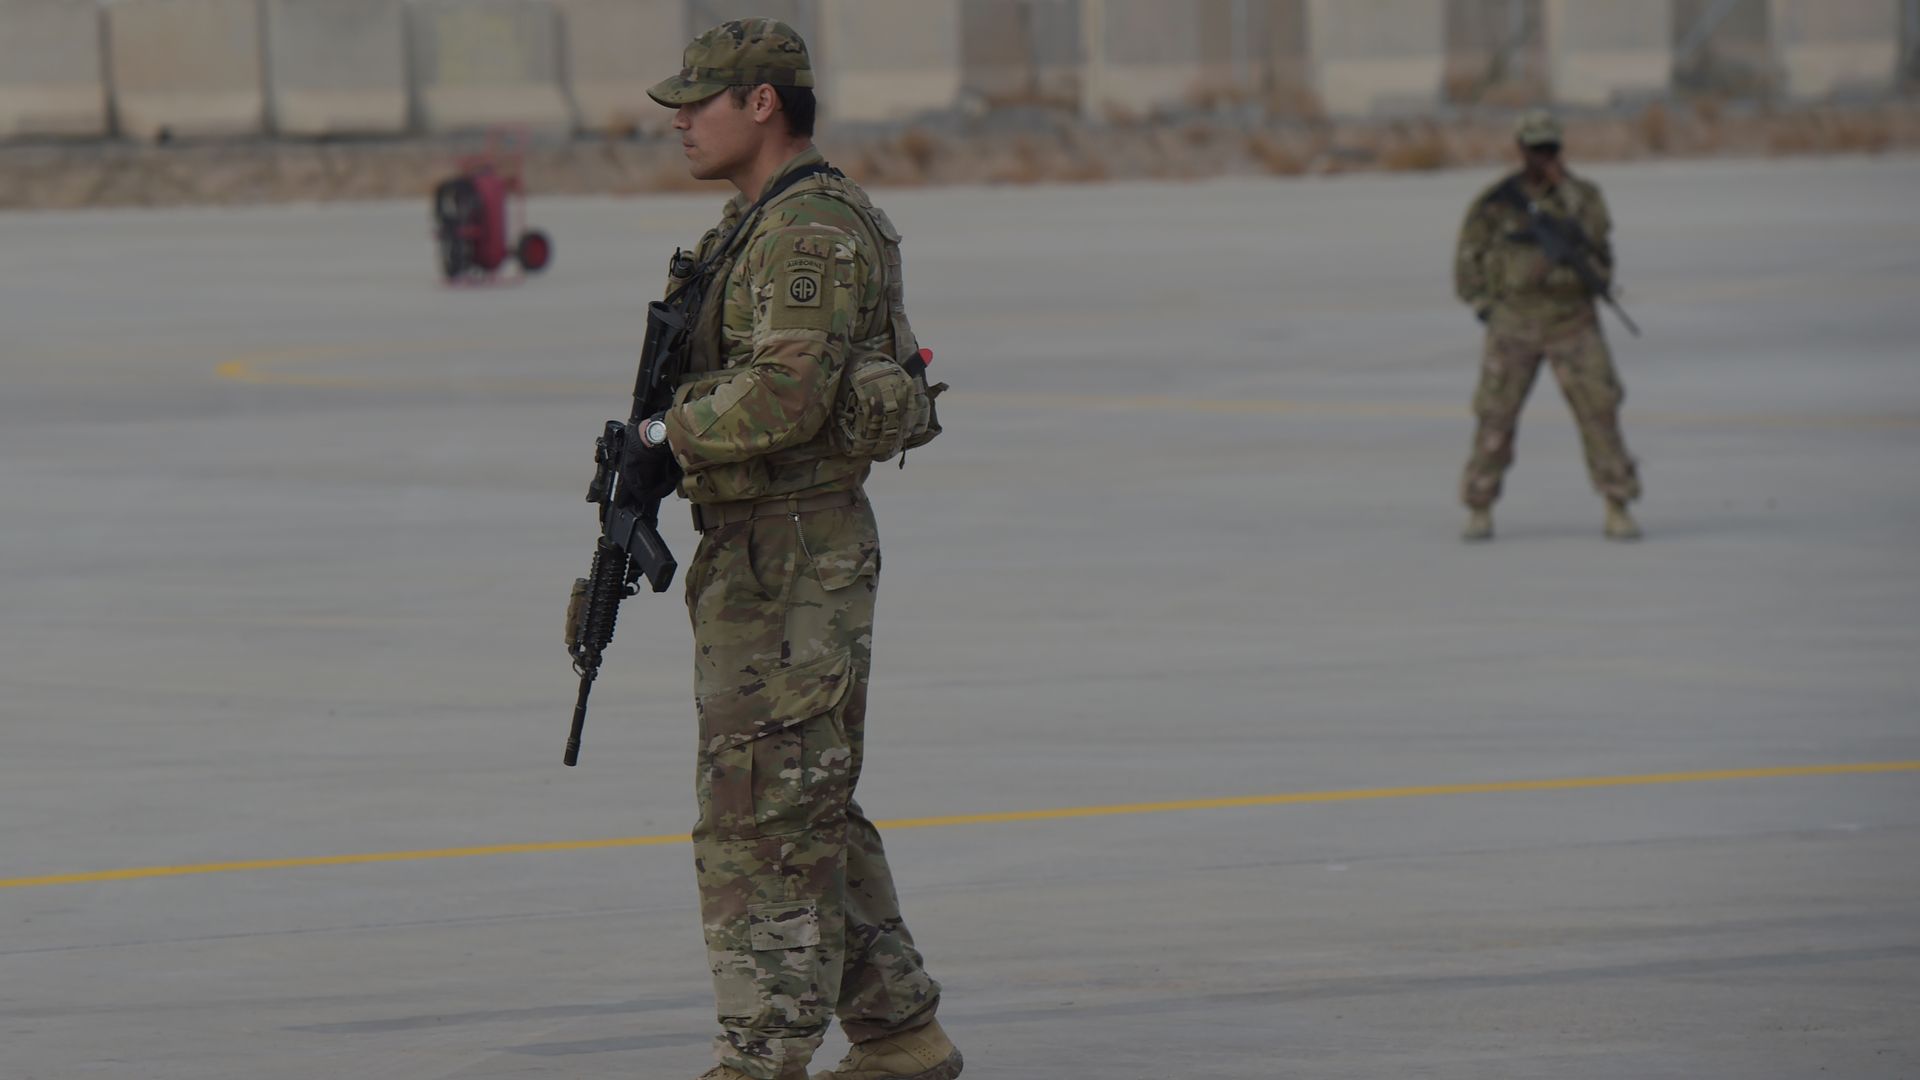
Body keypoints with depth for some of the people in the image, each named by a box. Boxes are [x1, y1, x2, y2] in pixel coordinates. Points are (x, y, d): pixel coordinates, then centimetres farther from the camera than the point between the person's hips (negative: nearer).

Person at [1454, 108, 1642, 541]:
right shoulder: (1495, 202, 3)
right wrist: (1482, 304, 2)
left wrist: (1563, 185, -16)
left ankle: (1618, 510, -3)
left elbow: (1594, 234, -15)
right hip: (1514, 322, 0)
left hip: (1572, 321, 0)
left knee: (1599, 409, -8)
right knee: (1495, 414, -2)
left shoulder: (1582, 194, 4)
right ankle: (1479, 511, 9)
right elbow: (1468, 258, 10)